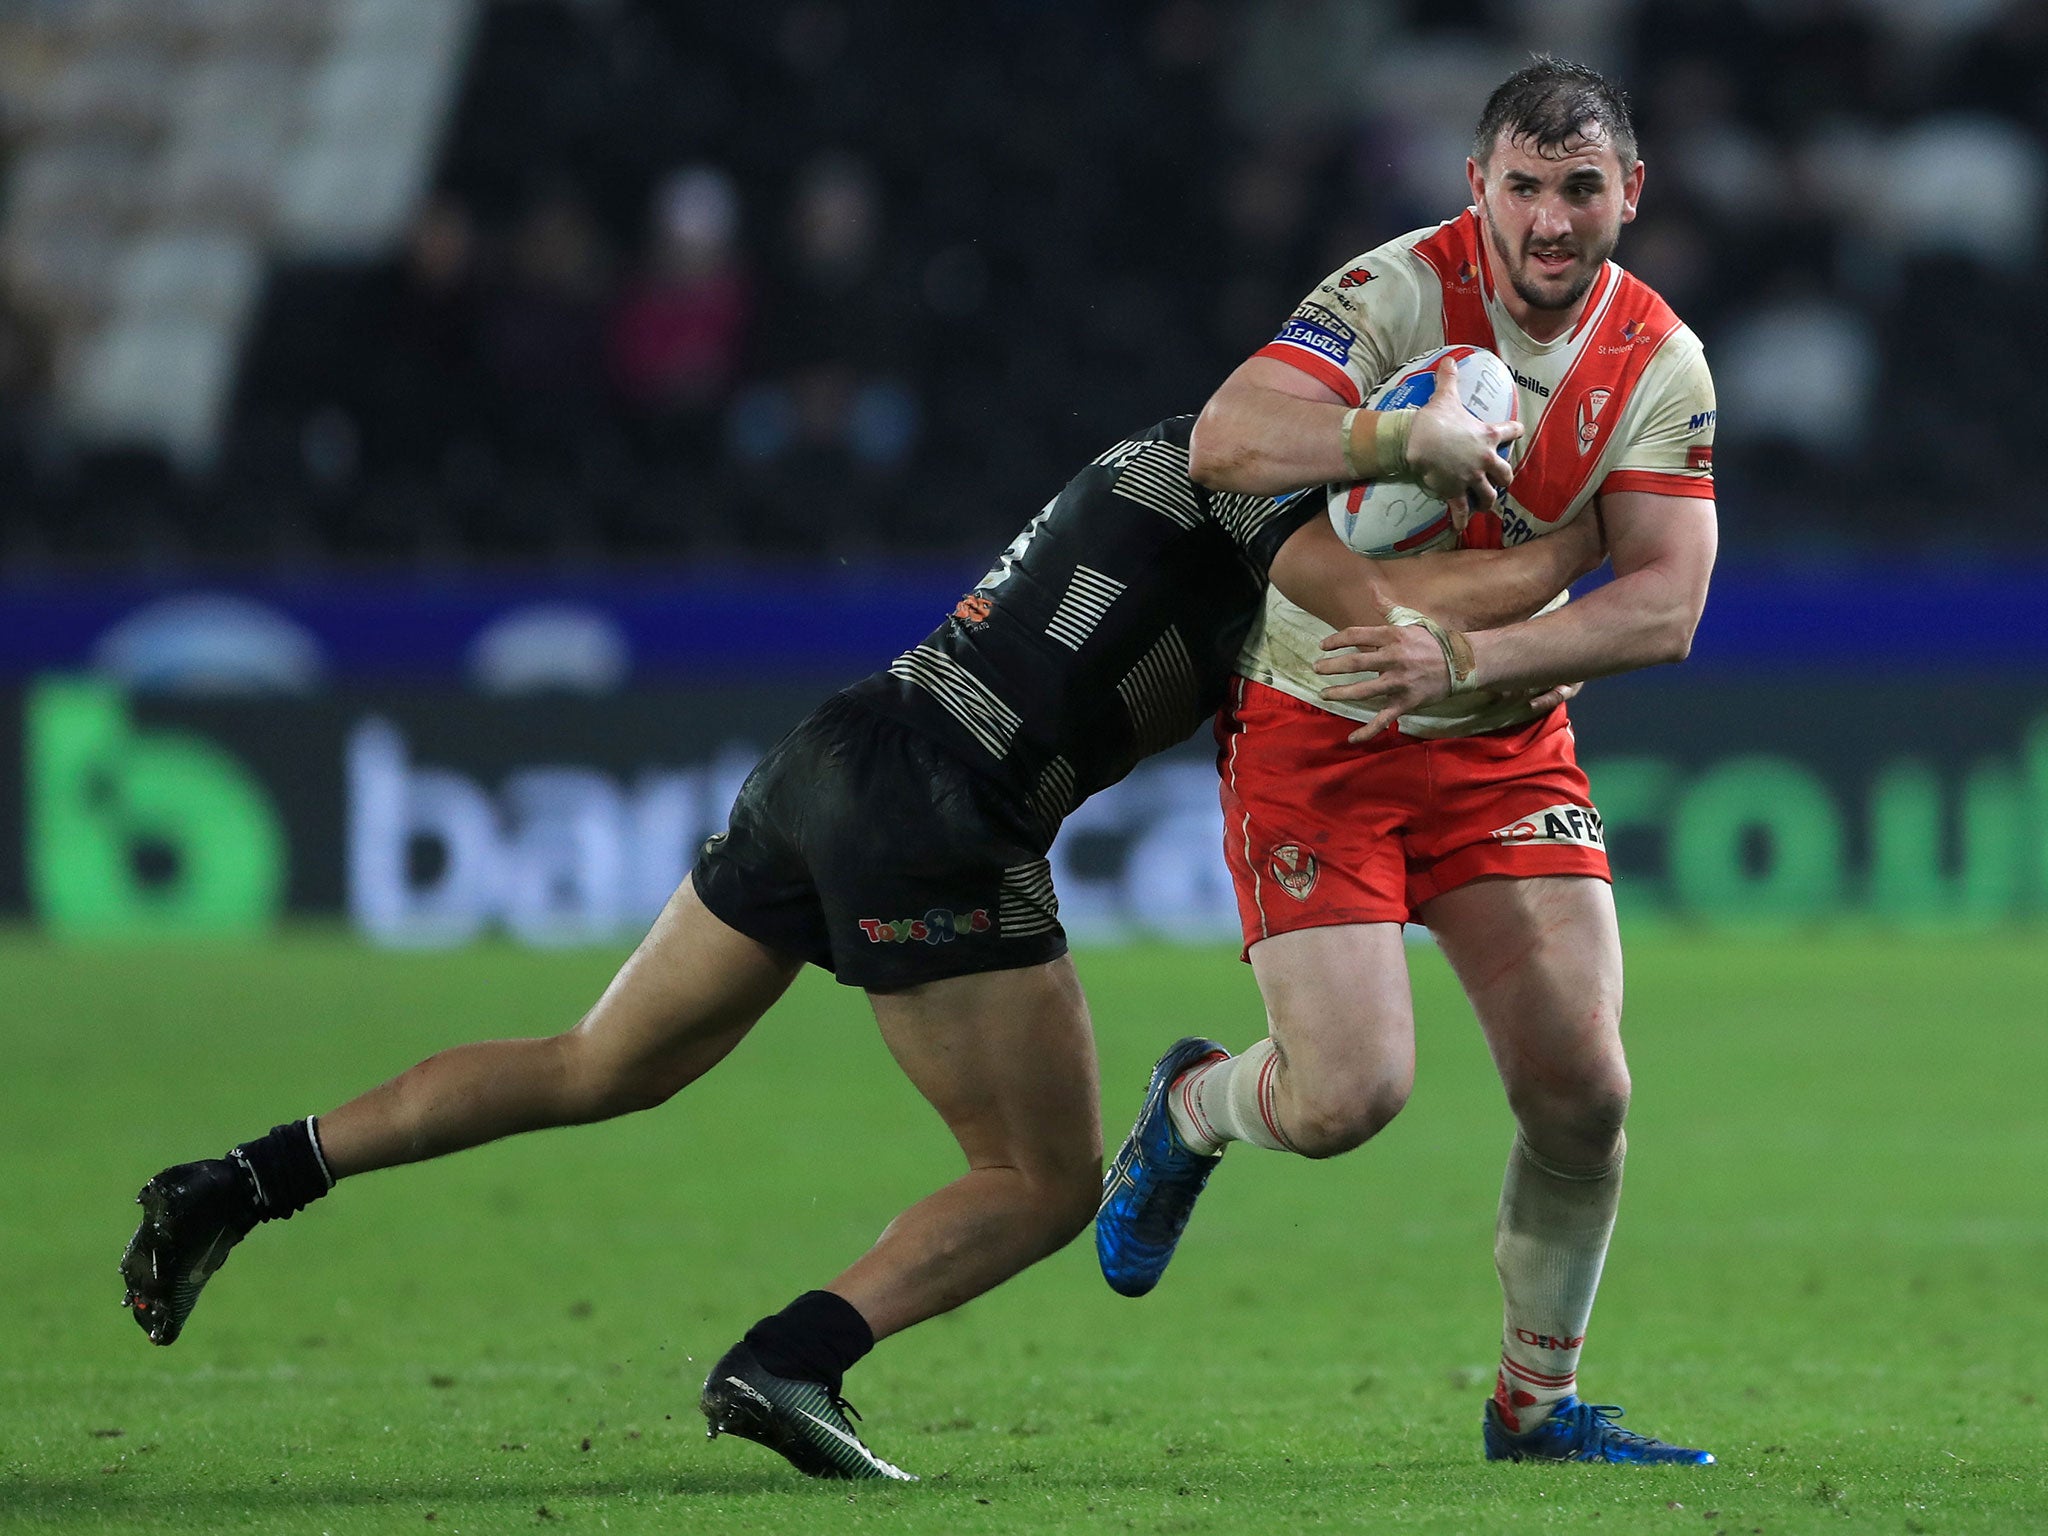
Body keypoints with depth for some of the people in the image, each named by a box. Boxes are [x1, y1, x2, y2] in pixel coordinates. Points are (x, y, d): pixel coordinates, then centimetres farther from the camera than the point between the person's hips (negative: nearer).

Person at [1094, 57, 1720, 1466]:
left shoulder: (1660, 361, -5)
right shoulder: (1399, 294, -18)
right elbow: (1226, 445, -32)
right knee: (1349, 1094, -15)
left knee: (1583, 1085, -7)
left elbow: (1664, 606, -12)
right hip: (1316, 731, -4)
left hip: (1505, 747, 4)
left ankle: (1537, 1403, 14)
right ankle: (1192, 1110, 22)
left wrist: (1471, 656, -26)